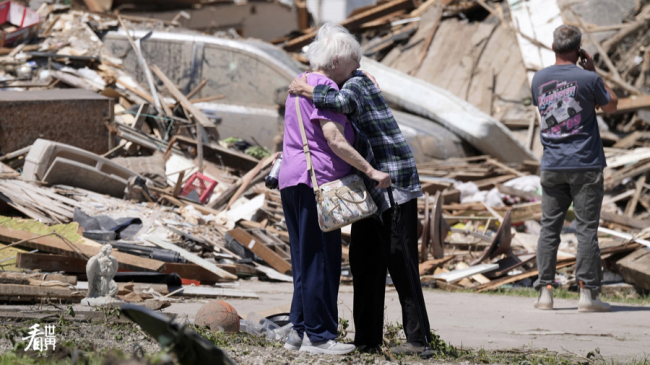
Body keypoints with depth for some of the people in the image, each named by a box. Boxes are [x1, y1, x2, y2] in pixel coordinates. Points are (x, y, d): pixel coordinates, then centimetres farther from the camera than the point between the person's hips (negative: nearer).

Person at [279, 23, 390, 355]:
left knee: (306, 261, 13)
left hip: (291, 181, 10)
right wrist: (371, 171, -21)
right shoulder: (324, 88, -12)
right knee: (321, 261, -6)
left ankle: (300, 330, 14)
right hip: (317, 180, -10)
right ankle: (318, 336, -5)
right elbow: (335, 141, -20)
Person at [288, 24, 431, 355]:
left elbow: (342, 102, -38)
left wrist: (307, 90, -21)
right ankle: (368, 337, 14)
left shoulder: (357, 84, -12)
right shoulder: (343, 87, 17)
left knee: (399, 261, -10)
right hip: (370, 190, 10)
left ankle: (417, 337, -8)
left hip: (394, 185, -10)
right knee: (364, 262, 9)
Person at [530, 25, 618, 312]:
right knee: (587, 229, -1)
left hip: (552, 166, 3)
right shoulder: (588, 79, -10)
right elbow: (610, 106, 7)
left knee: (549, 228, 8)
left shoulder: (539, 79, 2)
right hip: (586, 166, -3)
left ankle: (545, 291, 5)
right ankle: (588, 293, -3)